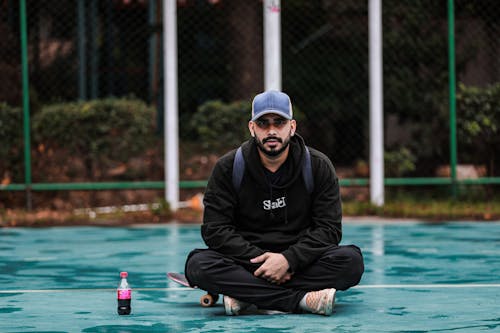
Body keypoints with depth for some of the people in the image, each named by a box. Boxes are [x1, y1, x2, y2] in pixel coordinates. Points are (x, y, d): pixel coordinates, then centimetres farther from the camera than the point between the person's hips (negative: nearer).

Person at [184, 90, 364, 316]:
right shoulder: (227, 168, -1)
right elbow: (215, 229, -7)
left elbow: (329, 228, -6)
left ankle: (244, 294, -28)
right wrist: (260, 259, -20)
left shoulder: (319, 167, 0)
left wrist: (288, 259, -22)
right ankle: (303, 301, -33)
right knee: (198, 264, -31)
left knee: (351, 260, -29)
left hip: (299, 261, 0)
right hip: (248, 261, 0)